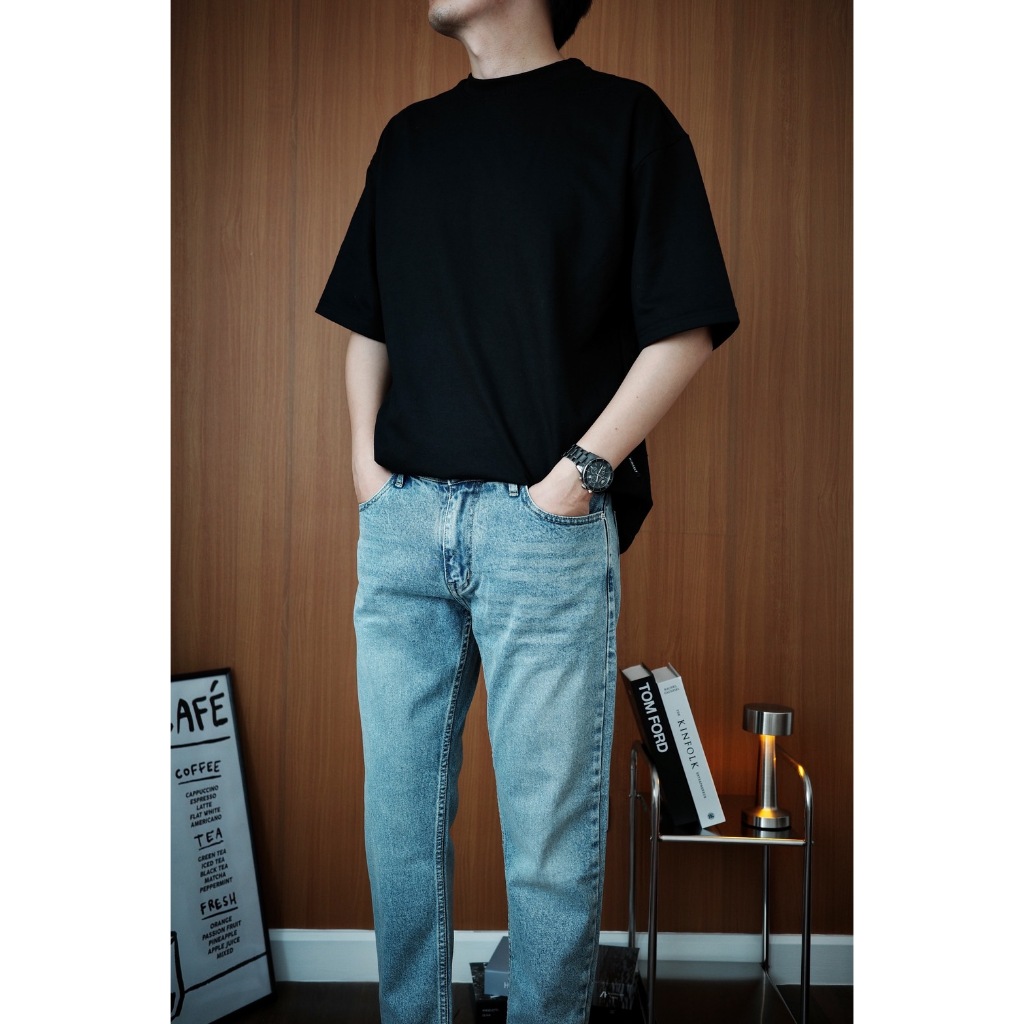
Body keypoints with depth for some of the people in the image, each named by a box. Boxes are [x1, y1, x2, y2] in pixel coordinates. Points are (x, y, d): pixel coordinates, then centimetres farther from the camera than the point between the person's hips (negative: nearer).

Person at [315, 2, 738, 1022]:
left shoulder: (624, 118, 3)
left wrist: (581, 470, -11)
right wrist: (366, 459, 7)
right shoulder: (409, 136, 19)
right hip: (401, 519, 5)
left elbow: (684, 328, -3)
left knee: (550, 831, 0)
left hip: (545, 524, -5)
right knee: (399, 813, 10)